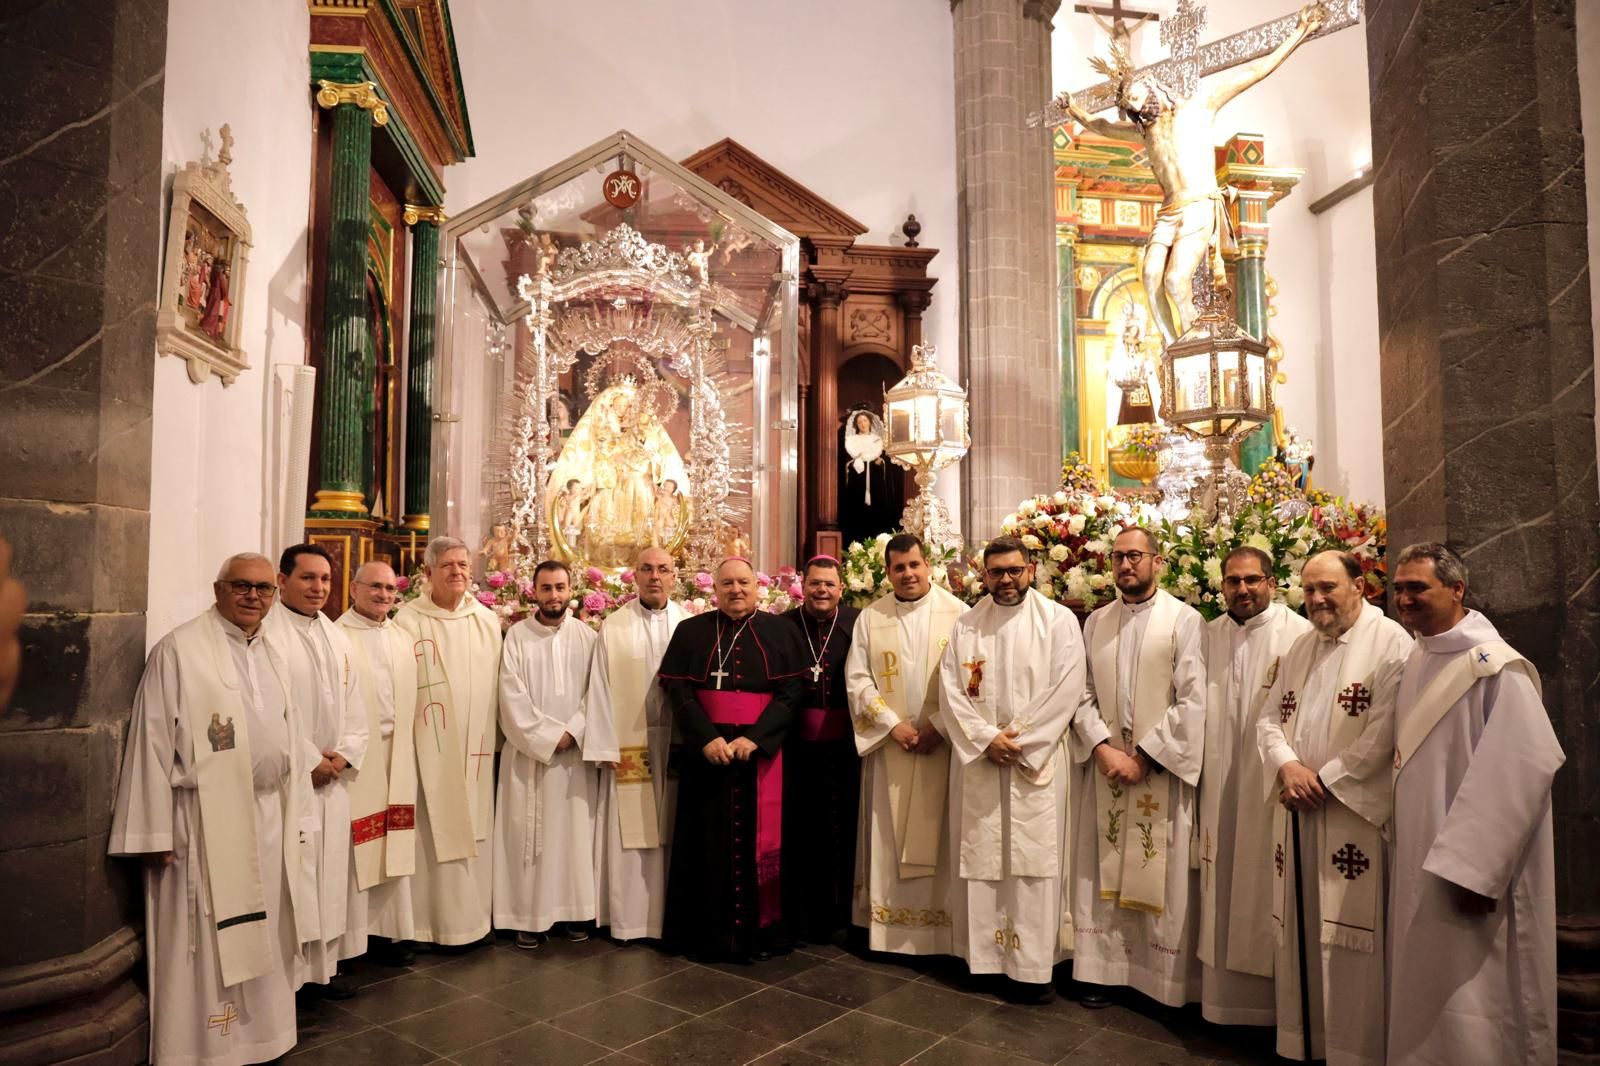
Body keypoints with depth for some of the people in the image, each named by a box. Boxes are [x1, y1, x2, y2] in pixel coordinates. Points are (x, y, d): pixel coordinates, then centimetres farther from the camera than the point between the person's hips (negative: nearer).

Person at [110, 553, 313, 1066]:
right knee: (205, 943, 4)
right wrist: (155, 833, -12)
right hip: (206, 820, -6)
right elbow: (153, 740, -11)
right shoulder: (179, 650, -10)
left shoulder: (274, 651, 10)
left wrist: (294, 818, 12)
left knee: (263, 937, 15)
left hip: (269, 818, 6)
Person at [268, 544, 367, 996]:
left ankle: (324, 965, 24)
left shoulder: (336, 637, 14)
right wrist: (309, 762, -12)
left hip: (332, 777, 7)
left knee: (332, 869, 12)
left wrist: (343, 755, -1)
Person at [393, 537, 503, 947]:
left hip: (475, 748, 4)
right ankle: (429, 919, 15)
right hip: (429, 748, -4)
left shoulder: (488, 621, 7)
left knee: (473, 829, 10)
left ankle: (471, 915, 23)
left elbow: (496, 686, 10)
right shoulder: (408, 621, -6)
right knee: (431, 832, 3)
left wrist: (493, 737, 8)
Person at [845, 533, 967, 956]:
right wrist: (893, 724, -8)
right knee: (889, 837, 7)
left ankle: (940, 928, 15)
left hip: (942, 742, -1)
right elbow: (857, 679, 1)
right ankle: (887, 922, 17)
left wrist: (939, 726, -12)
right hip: (888, 743, 2)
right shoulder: (870, 617, 4)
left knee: (937, 836, 4)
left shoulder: (958, 613, -2)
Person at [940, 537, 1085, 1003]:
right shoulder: (965, 625, 8)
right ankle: (982, 953, 17)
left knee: (1034, 862, 0)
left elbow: (1066, 690, -7)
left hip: (1036, 762, -2)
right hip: (977, 760, 3)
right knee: (980, 858, 6)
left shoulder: (1058, 621, 0)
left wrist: (1021, 744, -11)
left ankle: (1032, 965, 8)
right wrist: (987, 739, -11)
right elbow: (951, 691, 2)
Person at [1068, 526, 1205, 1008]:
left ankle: (1163, 979, 16)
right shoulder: (1096, 622, 10)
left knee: (1160, 878, 3)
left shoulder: (1184, 619, -4)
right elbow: (1082, 693, 7)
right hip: (1104, 764, 4)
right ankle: (1103, 968, 18)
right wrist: (1103, 747, -8)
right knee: (1104, 873, 8)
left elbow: (1193, 700, -9)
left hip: (1160, 768, -3)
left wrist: (1144, 756, -12)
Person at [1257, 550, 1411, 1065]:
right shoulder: (1300, 646, 15)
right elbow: (1269, 718, 12)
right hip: (1296, 811, 6)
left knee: (1348, 937, -1)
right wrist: (1288, 766, -7)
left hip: (1352, 811, -6)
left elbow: (1385, 733, -15)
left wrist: (1323, 780, -13)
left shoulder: (1390, 642, -6)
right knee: (1298, 931, 11)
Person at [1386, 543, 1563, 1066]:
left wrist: (1474, 869, -23)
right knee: (1425, 1001, 16)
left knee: (1469, 1009, 2)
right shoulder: (1416, 663, 9)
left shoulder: (1495, 667, -15)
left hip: (1471, 867, -8)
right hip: (1419, 862, 8)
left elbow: (1526, 768, -21)